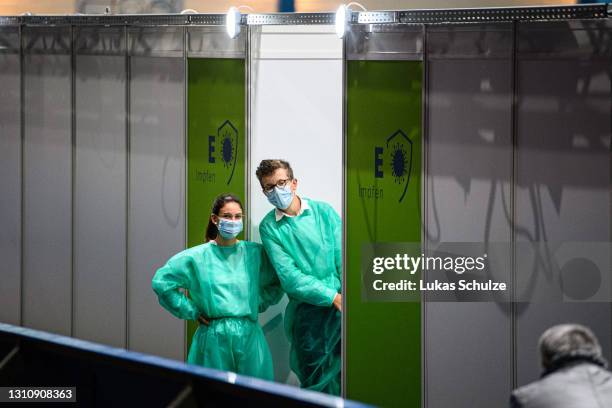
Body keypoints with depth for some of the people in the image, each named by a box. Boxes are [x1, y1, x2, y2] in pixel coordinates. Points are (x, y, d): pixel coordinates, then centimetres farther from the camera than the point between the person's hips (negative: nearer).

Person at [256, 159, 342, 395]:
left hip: (340, 306, 1)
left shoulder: (323, 212, 4)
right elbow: (289, 277, -8)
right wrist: (333, 297, -15)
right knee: (316, 385, 3)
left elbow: (343, 258, -1)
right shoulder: (269, 228, 0)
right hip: (307, 311, -1)